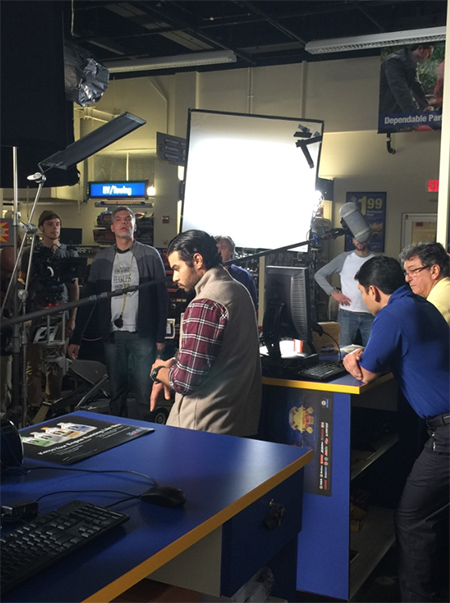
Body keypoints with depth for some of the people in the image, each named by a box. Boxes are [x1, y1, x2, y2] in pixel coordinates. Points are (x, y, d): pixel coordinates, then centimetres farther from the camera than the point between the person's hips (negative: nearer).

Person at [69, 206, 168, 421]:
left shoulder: (150, 255, 1)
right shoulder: (102, 258, 8)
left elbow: (162, 297, 0)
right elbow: (88, 299, 9)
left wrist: (160, 336, -5)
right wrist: (76, 338, 5)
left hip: (142, 336, -2)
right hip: (112, 336, 3)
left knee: (144, 393, -3)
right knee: (116, 393, 9)